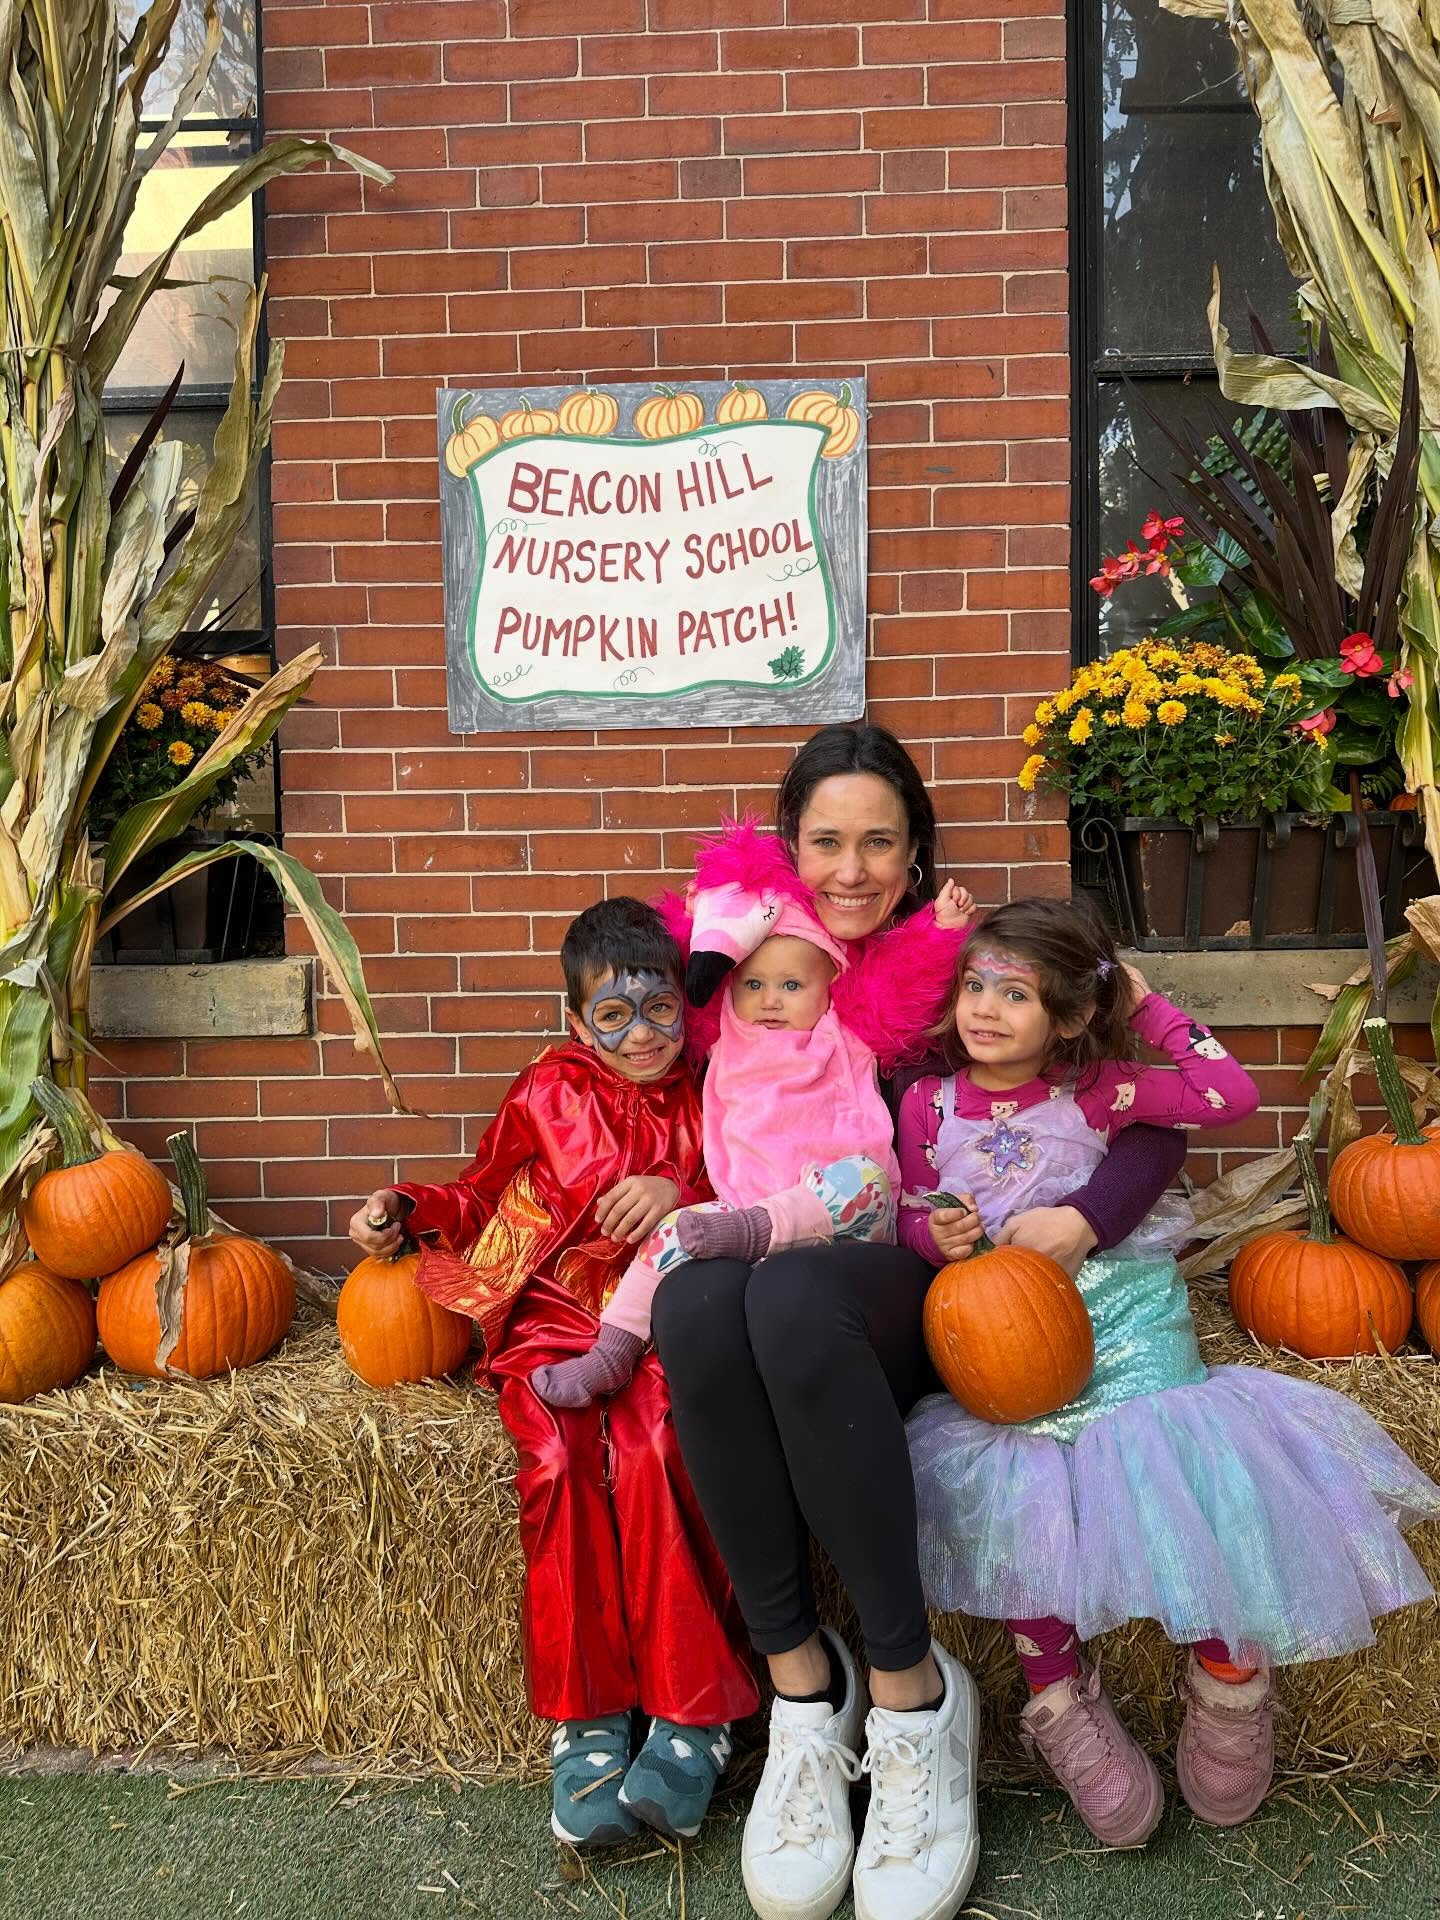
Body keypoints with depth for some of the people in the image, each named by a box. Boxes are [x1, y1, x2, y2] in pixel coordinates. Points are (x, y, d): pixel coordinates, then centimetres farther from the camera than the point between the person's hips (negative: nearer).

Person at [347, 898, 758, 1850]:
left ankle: (692, 1715, -21)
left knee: (653, 1451, -32)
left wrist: (681, 1196, -12)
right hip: (555, 1318, 1)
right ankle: (586, 1719, -17)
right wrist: (410, 1209, 7)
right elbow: (483, 1194, 24)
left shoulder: (704, 1100, 9)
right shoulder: (547, 1096, 10)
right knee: (560, 1459, -29)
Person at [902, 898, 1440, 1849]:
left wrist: (1152, 1007, -1)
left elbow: (1230, 1096, -9)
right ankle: (1060, 1697, 1)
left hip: (1118, 1322, -1)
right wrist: (938, 1236, -12)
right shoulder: (928, 1102, 5)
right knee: (1002, 1487, -21)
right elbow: (910, 1217, 12)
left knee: (1174, 1465, -21)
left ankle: (1229, 1671, 7)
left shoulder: (1094, 1091, -1)